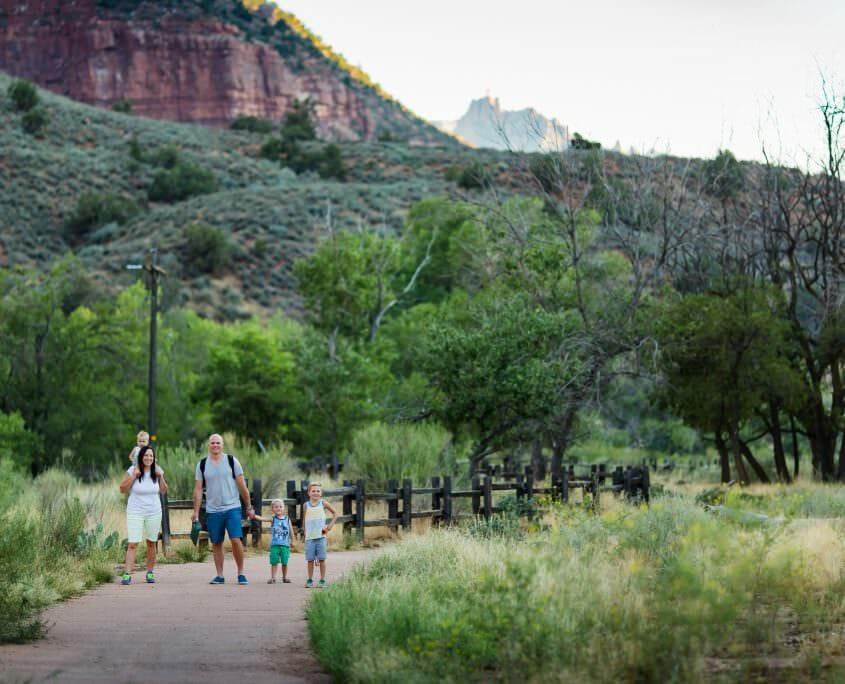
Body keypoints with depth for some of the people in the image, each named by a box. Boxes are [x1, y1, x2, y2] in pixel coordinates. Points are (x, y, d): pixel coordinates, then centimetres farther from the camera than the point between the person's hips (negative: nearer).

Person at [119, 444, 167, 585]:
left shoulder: (157, 471, 3)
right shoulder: (133, 470, -6)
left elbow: (163, 491, 8)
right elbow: (122, 489, -5)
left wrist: (161, 477, -7)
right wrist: (133, 477, -16)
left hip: (154, 513, 3)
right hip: (135, 513, -3)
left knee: (151, 542, 9)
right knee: (132, 543, -11)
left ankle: (150, 572, 20)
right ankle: (127, 574, -13)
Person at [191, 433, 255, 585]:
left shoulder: (232, 461, 1)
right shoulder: (202, 465, 6)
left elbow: (242, 486, 3)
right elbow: (198, 490, 7)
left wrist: (249, 507, 3)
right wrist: (196, 512, 3)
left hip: (232, 508, -2)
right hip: (212, 511, 2)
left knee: (236, 540, -12)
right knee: (216, 544, 5)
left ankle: (241, 573, -1)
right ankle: (219, 575, 13)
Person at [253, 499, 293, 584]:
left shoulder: (287, 519, 5)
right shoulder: (273, 519, 1)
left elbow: (291, 531, 12)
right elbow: (262, 519, -11)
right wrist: (254, 516, -26)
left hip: (285, 545, 1)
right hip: (274, 545, -1)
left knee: (284, 562, 5)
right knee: (274, 562, -1)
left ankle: (285, 577, 20)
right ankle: (272, 578, 6)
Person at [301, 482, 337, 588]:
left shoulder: (323, 503, 2)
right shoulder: (306, 505, 5)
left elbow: (335, 513, 10)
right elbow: (304, 520, 12)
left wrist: (331, 525, 2)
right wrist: (304, 531, 5)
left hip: (321, 536, -1)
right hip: (309, 537, 1)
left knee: (321, 559, 0)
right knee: (310, 559, 2)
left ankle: (322, 580, 6)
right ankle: (310, 580, 10)